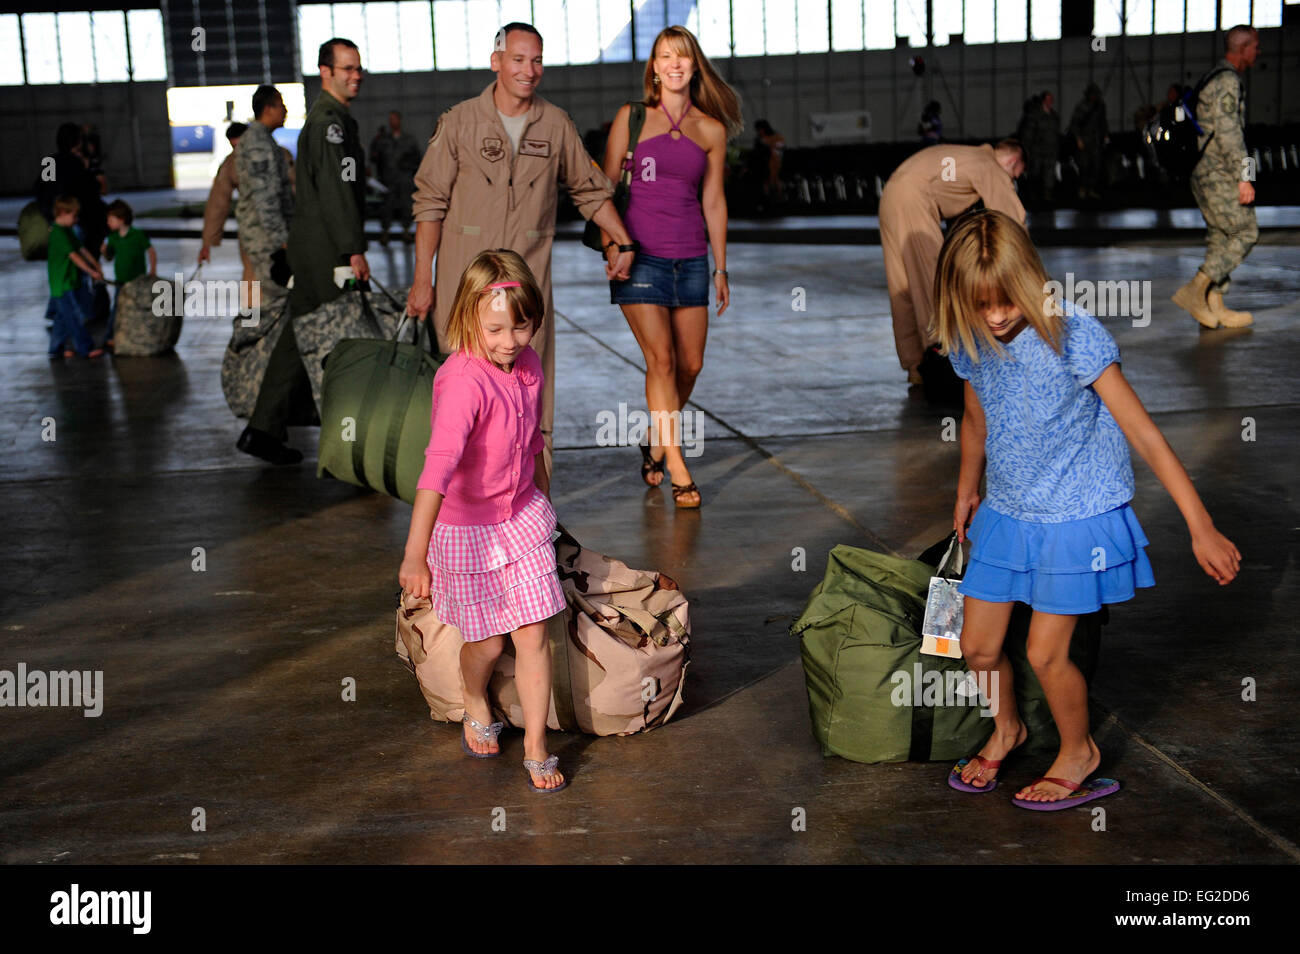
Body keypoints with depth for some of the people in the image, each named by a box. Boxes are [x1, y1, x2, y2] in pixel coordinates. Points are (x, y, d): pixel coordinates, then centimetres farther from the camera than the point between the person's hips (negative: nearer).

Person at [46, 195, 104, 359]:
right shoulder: (59, 233, -17)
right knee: (75, 318, -5)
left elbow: (82, 250, 14)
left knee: (63, 318, 15)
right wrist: (92, 272, -22)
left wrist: (96, 265, 4)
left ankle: (56, 349, 21)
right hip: (63, 283, -10)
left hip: (70, 281, 10)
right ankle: (86, 349, -2)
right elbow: (73, 256, -22)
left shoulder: (67, 231, 14)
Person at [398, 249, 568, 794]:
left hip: (522, 515, 5)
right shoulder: (463, 381, -29)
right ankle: (475, 705, 43)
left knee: (533, 636, 3)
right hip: (467, 527, -5)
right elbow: (438, 466, -39)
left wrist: (542, 498, 25)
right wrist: (416, 554, -45)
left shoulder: (527, 364, -5)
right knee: (487, 643, 10)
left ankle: (536, 748, 17)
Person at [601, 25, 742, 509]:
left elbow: (713, 201, 13)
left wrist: (721, 268, 13)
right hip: (641, 255, -3)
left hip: (691, 258, 3)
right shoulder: (632, 117, 2)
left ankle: (656, 441, 30)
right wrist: (611, 245, -7)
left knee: (691, 364, 5)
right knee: (661, 360, -9)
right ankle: (678, 470, -5)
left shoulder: (711, 130, 8)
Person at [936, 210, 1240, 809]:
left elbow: (1143, 434, -20)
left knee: (1045, 653, -2)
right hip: (1005, 513, 5)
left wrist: (1201, 528, -22)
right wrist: (966, 492, 30)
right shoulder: (971, 344, -5)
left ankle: (1078, 752, 27)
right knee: (977, 646, 8)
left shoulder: (1073, 335, -22)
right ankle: (1006, 728, 39)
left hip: (1076, 517, -5)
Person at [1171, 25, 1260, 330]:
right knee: (1245, 232, -7)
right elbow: (1229, 134, -21)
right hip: (1219, 175, -10)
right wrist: (1244, 177, -22)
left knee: (1220, 237, 9)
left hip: (1205, 172, 10)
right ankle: (1194, 289, -10)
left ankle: (1214, 306, 10)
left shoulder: (1216, 79, 19)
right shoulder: (1227, 81, -13)